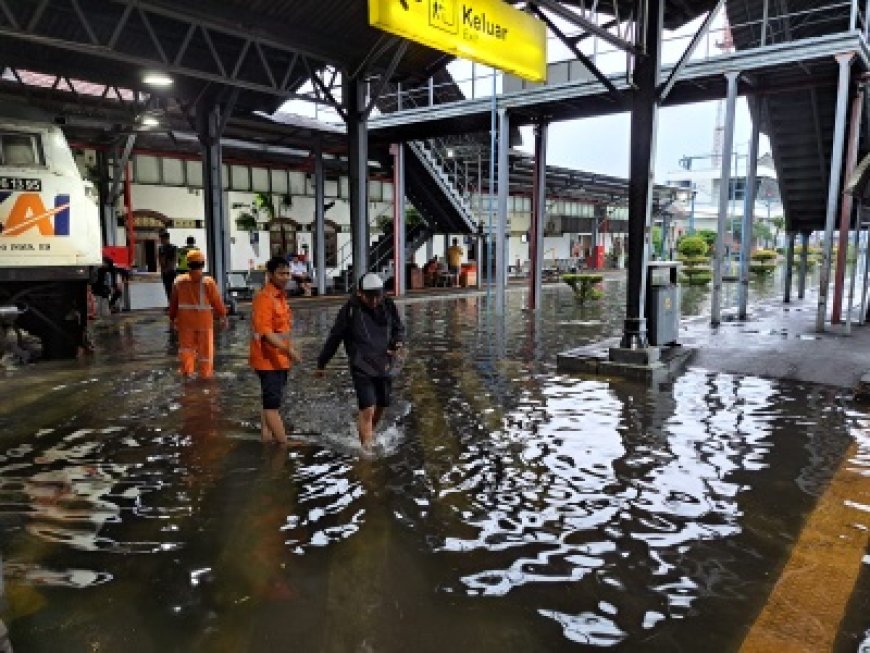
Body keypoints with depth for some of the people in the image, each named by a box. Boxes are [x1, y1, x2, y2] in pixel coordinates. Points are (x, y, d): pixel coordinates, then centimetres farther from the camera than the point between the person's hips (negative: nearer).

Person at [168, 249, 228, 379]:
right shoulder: (208, 282, -15)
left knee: (186, 346, 20)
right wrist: (223, 316, 6)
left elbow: (173, 302, 3)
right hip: (204, 321, -2)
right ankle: (206, 373, 22)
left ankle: (187, 371, 20)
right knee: (205, 348, 12)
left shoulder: (179, 281, -5)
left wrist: (172, 318, 16)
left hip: (185, 321, 2)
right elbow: (217, 301, -8)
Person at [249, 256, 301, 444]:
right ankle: (284, 443, -1)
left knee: (271, 402, 17)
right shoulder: (264, 298, -17)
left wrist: (291, 348, 21)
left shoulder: (281, 296, 12)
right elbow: (264, 333, -25)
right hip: (268, 360, -10)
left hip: (280, 360, 10)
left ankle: (266, 438, 27)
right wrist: (288, 350, -30)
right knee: (272, 403, -4)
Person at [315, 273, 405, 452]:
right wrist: (321, 364, 6)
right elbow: (334, 338, 0)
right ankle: (366, 447, -1)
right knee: (367, 410, -12)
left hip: (384, 366, 5)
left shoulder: (388, 306, 1)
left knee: (381, 406, 15)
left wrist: (398, 343, -8)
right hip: (362, 368, -4)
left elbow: (399, 328, 15)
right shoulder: (350, 309, -9)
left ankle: (369, 433, 41)